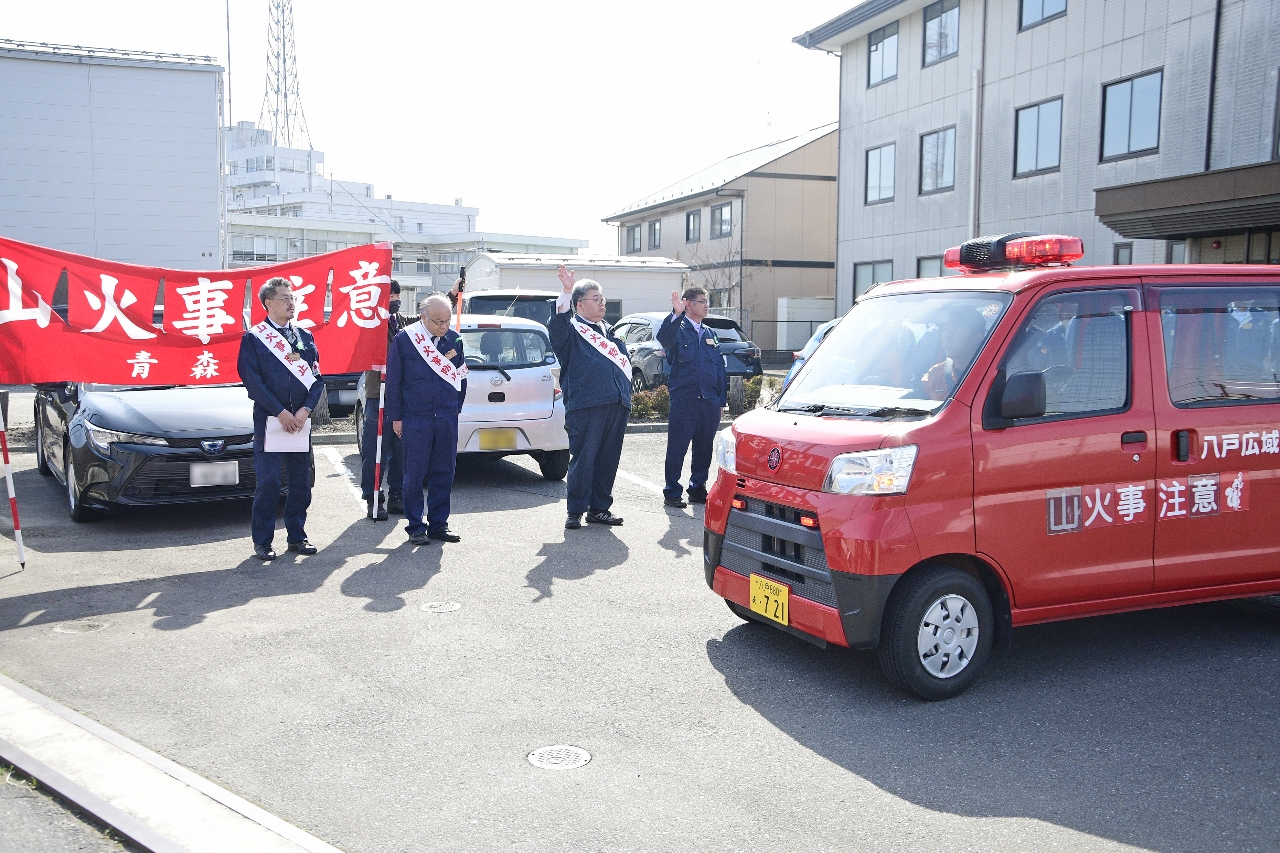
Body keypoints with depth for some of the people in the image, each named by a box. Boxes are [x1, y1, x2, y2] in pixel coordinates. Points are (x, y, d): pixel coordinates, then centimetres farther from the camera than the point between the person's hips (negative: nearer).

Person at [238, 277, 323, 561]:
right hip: (269, 421, -4)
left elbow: (316, 378, 9)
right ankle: (262, 542, 7)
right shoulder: (253, 339, -1)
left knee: (301, 483, 8)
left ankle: (297, 536, 20)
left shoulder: (305, 337, 13)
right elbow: (253, 380, -8)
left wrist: (305, 410, -6)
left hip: (300, 422, 4)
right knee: (268, 483, -4)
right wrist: (280, 412, -14)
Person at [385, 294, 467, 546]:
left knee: (444, 472, 7)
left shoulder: (454, 339, 5)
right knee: (415, 474, 2)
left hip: (447, 418, 3)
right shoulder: (404, 340, -4)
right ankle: (416, 527, 11)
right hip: (415, 419, -3)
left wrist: (456, 408, 11)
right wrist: (396, 417, -2)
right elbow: (393, 380, -1)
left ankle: (438, 524, 17)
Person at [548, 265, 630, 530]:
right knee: (583, 458, -6)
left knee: (608, 458, 9)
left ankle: (599, 508, 18)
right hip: (586, 405, -7)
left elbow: (624, 360, 28)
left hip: (616, 405, 7)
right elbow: (557, 325, -20)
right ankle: (576, 511, 2)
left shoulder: (608, 331, 26)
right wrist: (567, 292, -31)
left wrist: (625, 394, 16)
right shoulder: (571, 329, 4)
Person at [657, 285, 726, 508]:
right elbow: (663, 337, -24)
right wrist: (676, 314, -39)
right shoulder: (678, 329, 0)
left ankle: (698, 489, 22)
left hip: (709, 402, 6)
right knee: (677, 448, -2)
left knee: (704, 448, 11)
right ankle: (672, 493, 6)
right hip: (684, 400, -6)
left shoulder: (710, 334, 18)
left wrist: (721, 401, 12)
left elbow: (720, 367, 18)